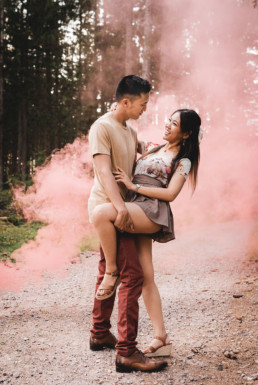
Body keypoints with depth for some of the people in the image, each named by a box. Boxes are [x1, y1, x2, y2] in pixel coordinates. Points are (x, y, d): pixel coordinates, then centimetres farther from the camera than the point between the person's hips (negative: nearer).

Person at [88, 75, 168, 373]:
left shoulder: (130, 132, 18)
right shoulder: (102, 127, -11)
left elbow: (135, 169, 22)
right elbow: (103, 170, -23)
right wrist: (119, 206, -34)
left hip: (120, 209, 10)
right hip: (107, 207, -10)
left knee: (110, 272, 16)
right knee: (132, 274, -14)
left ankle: (100, 334, 29)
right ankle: (126, 351, -11)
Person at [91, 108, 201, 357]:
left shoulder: (183, 161, 5)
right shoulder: (152, 148, 24)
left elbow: (170, 194, -7)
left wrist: (133, 186, -10)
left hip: (152, 213, -7)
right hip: (134, 213, 7)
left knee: (100, 212, -32)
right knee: (146, 278, 1)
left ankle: (111, 272, -16)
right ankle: (161, 338, 4)